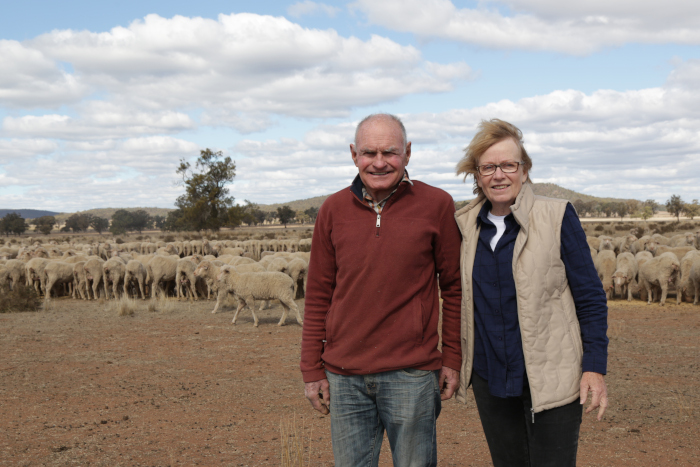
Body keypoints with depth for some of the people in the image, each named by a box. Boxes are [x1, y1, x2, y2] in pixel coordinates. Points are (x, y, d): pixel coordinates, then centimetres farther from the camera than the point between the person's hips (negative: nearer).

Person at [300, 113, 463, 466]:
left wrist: (452, 358, 1)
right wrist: (311, 370, 7)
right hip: (344, 376, 3)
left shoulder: (436, 205, -2)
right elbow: (318, 294, 9)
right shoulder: (334, 210, 5)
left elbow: (454, 287, 4)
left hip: (411, 374, -2)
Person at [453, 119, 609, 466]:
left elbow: (590, 297, -6)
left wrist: (594, 367, -12)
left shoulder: (557, 217, -7)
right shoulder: (465, 225, 5)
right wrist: (454, 364, 13)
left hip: (549, 380, -4)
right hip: (490, 379, 4)